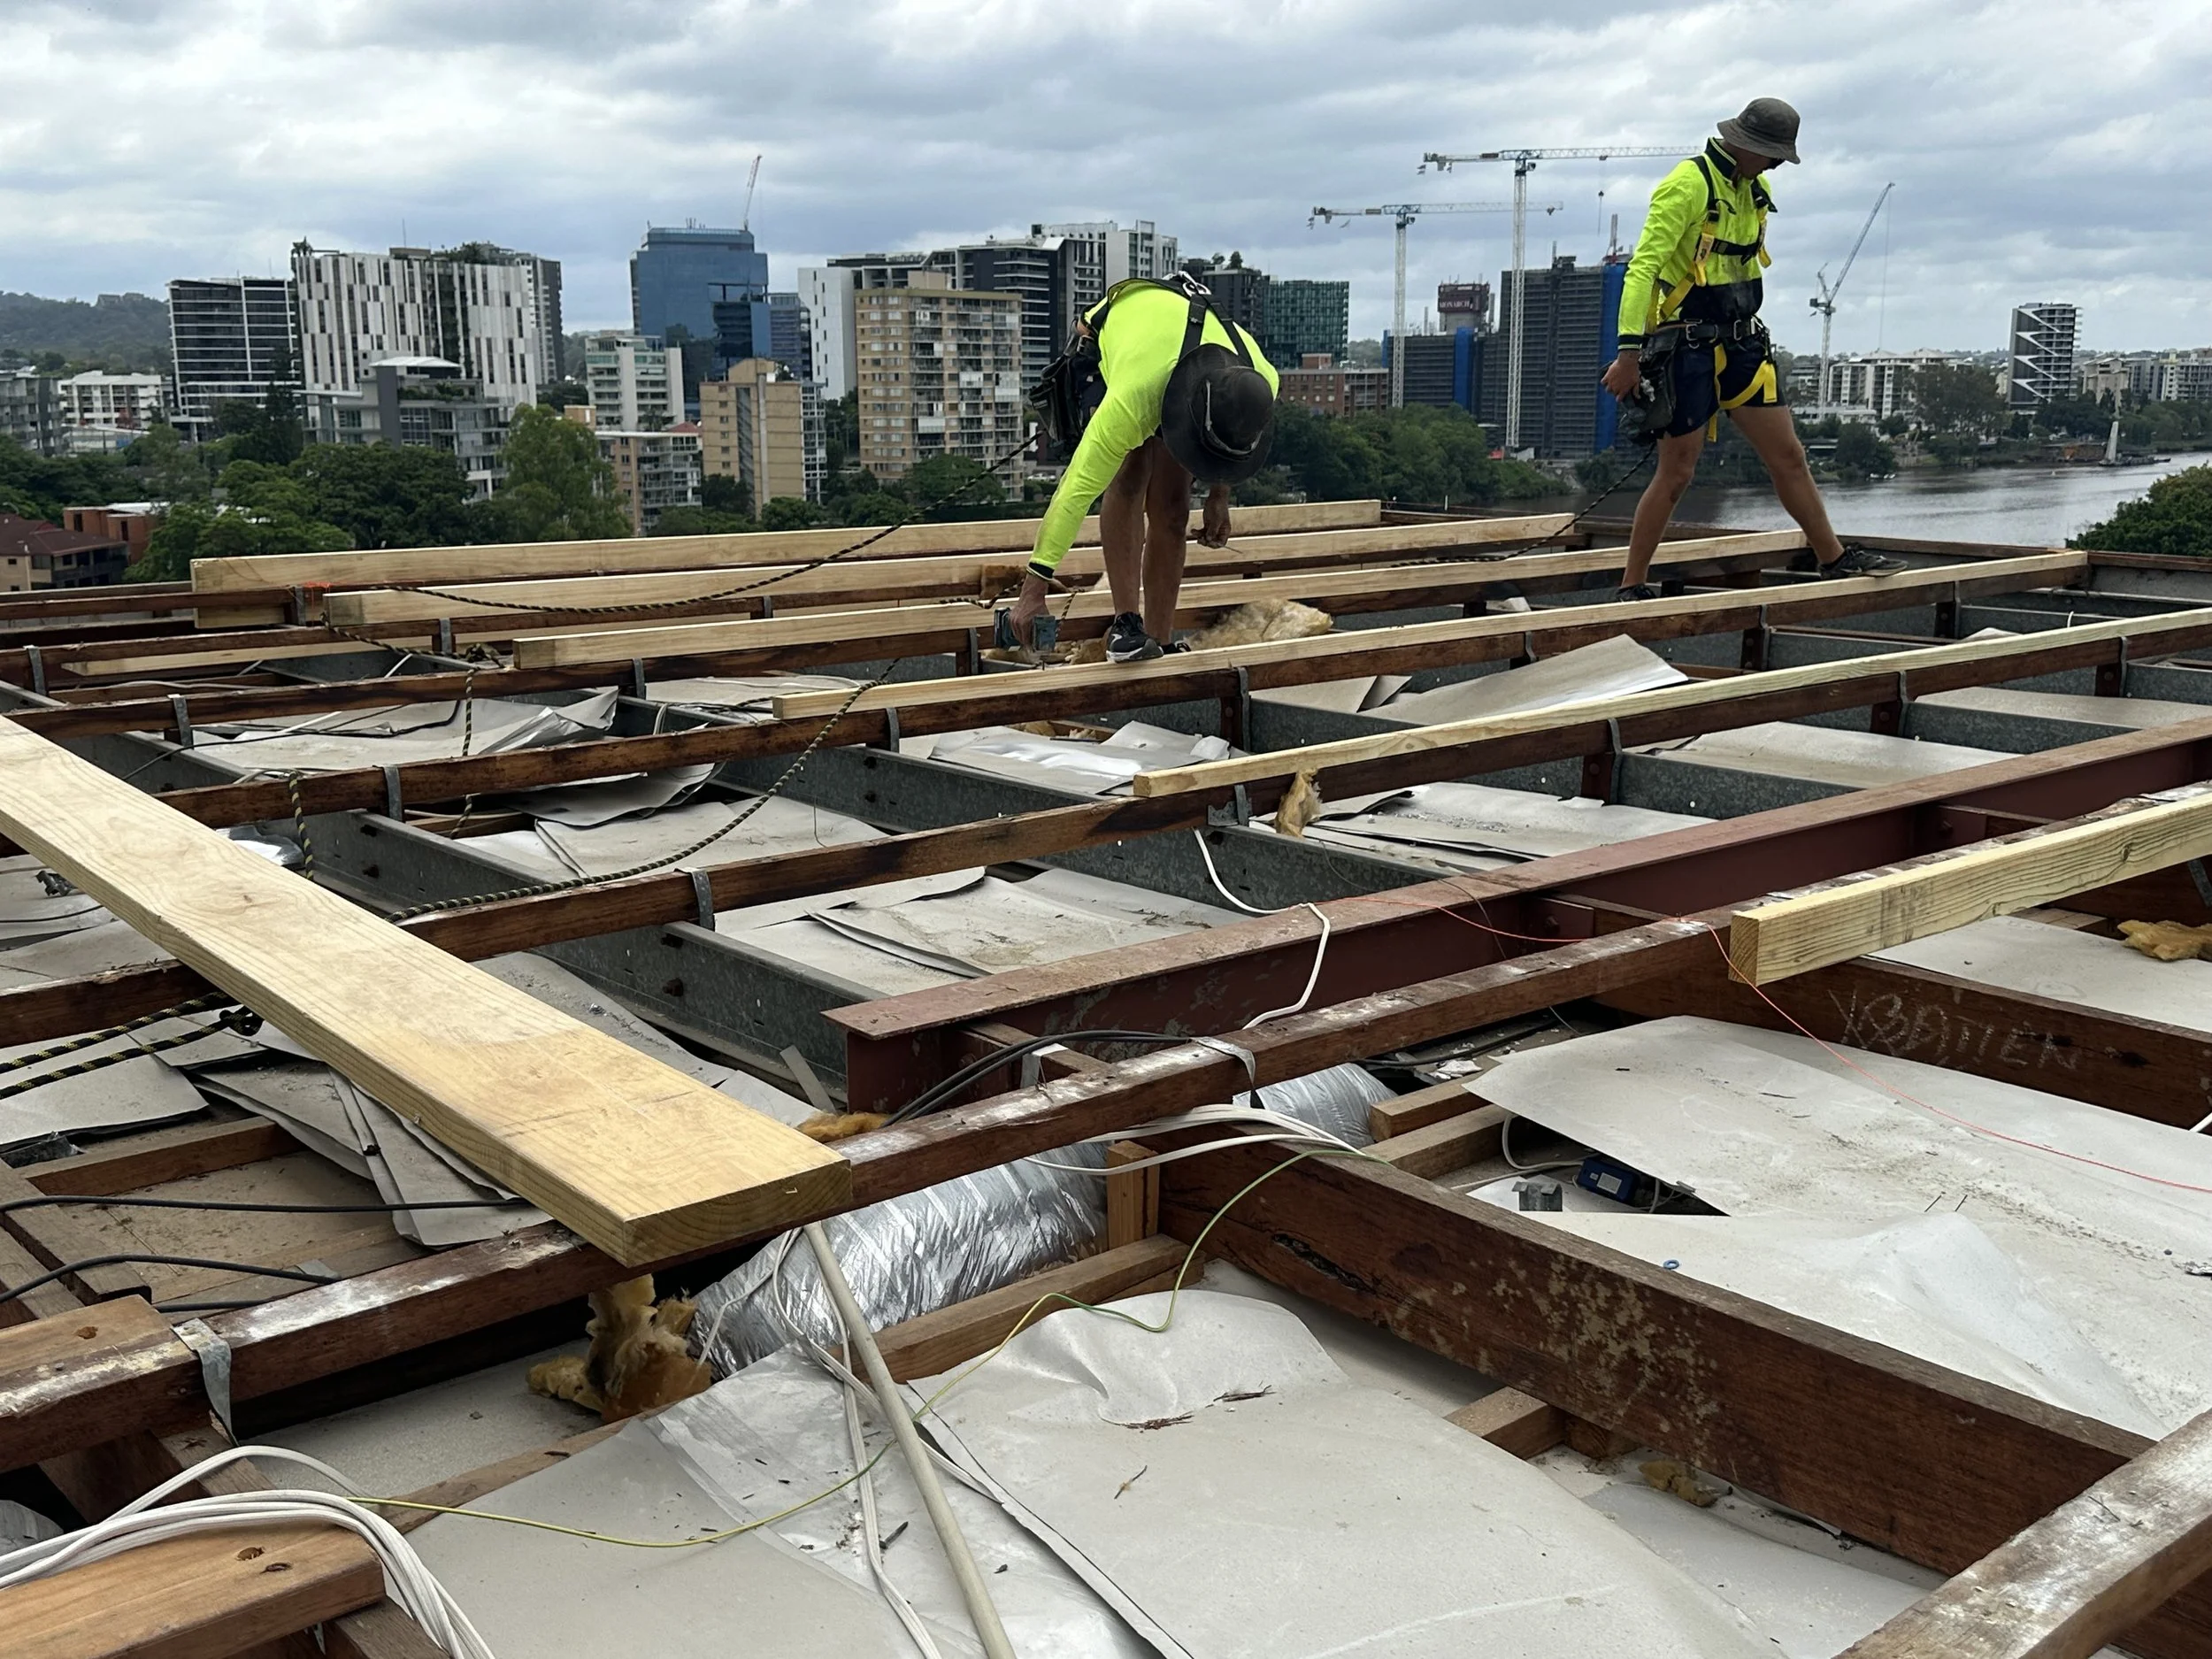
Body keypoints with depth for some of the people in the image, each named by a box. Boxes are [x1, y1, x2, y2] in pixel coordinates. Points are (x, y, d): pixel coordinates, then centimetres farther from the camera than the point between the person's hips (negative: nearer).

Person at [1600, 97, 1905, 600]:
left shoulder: (1755, 192, 12)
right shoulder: (1688, 185, -15)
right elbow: (1642, 266, -22)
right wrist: (1629, 352, -28)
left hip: (1740, 341, 8)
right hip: (1685, 345, -8)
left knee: (1789, 456, 9)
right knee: (1676, 473, -4)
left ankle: (1832, 558, 21)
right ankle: (1632, 586, 7)